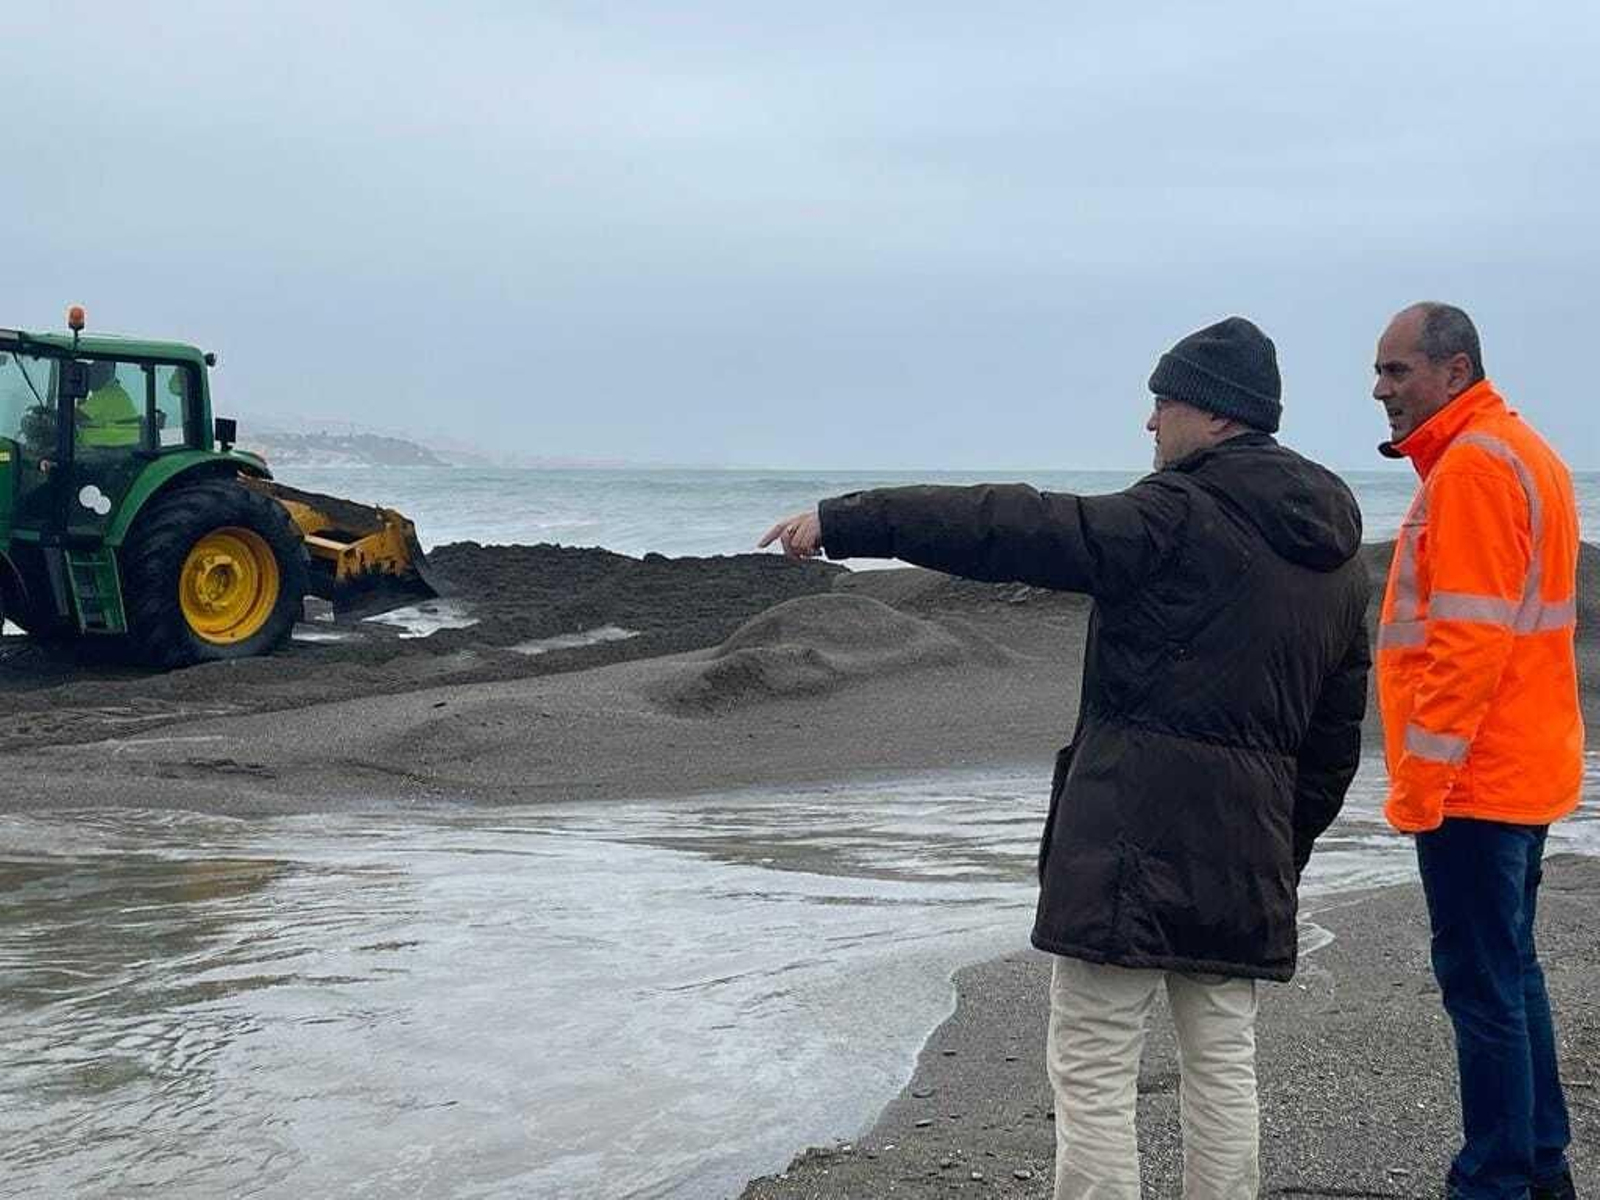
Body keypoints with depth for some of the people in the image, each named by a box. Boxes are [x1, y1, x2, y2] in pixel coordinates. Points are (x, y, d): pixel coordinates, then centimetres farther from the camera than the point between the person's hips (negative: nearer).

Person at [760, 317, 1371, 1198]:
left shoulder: (1179, 517, -12)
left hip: (1131, 840, -8)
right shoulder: (1336, 554, 14)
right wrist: (1284, 854, 24)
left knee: (1092, 1074, -1)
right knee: (1223, 1065, 16)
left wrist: (846, 520, -12)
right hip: (1246, 858, 8)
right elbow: (1336, 735, 17)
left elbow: (1013, 528, -16)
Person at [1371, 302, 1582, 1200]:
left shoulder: (1473, 465, -16)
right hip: (1526, 774, 10)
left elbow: (1468, 643, -22)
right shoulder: (1523, 453, 16)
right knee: (1511, 972, 18)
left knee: (1483, 984, -4)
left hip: (1477, 781, -10)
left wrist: (1420, 780, -18)